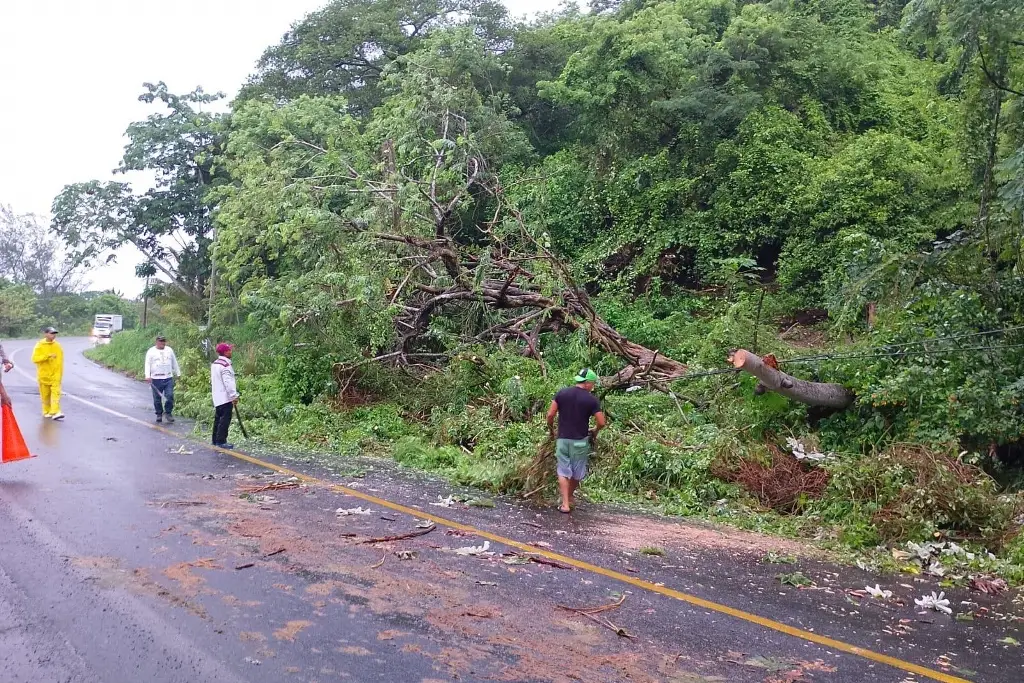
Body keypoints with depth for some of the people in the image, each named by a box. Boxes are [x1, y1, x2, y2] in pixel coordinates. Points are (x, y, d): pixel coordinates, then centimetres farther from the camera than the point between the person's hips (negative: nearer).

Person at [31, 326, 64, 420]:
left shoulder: (57, 346, 3)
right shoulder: (39, 346, -4)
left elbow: (60, 360, 5)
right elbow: (35, 359, -14)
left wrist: (60, 373, 3)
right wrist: (47, 356, -24)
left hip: (55, 374, 1)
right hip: (44, 375, -1)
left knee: (56, 393, -10)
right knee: (45, 395, 7)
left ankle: (55, 412, -16)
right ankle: (47, 412, 21)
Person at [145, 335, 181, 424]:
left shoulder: (169, 350, 12)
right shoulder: (151, 351, 2)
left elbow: (174, 362, 19)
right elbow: (148, 364, -4)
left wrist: (178, 373, 20)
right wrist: (147, 376, -16)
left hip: (168, 378, 2)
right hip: (156, 379, -2)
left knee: (170, 396, -7)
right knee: (157, 399, 4)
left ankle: (168, 413, 6)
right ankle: (159, 414, 17)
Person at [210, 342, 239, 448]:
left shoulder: (214, 364, 14)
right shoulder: (225, 365, -17)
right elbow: (228, 383, -22)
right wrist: (234, 396, -19)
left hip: (217, 397, 10)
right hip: (225, 398, -10)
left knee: (218, 419, 15)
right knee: (225, 419, -6)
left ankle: (215, 440, 20)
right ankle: (221, 441, -7)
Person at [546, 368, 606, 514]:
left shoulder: (562, 393, -1)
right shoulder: (592, 400, -7)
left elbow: (550, 415, -3)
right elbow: (601, 423, -7)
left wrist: (551, 429, 14)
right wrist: (595, 432, 13)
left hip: (562, 439, 2)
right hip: (580, 441, -2)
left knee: (563, 472, 6)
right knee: (577, 473, 16)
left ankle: (565, 504, 0)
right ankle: (569, 499, 30)